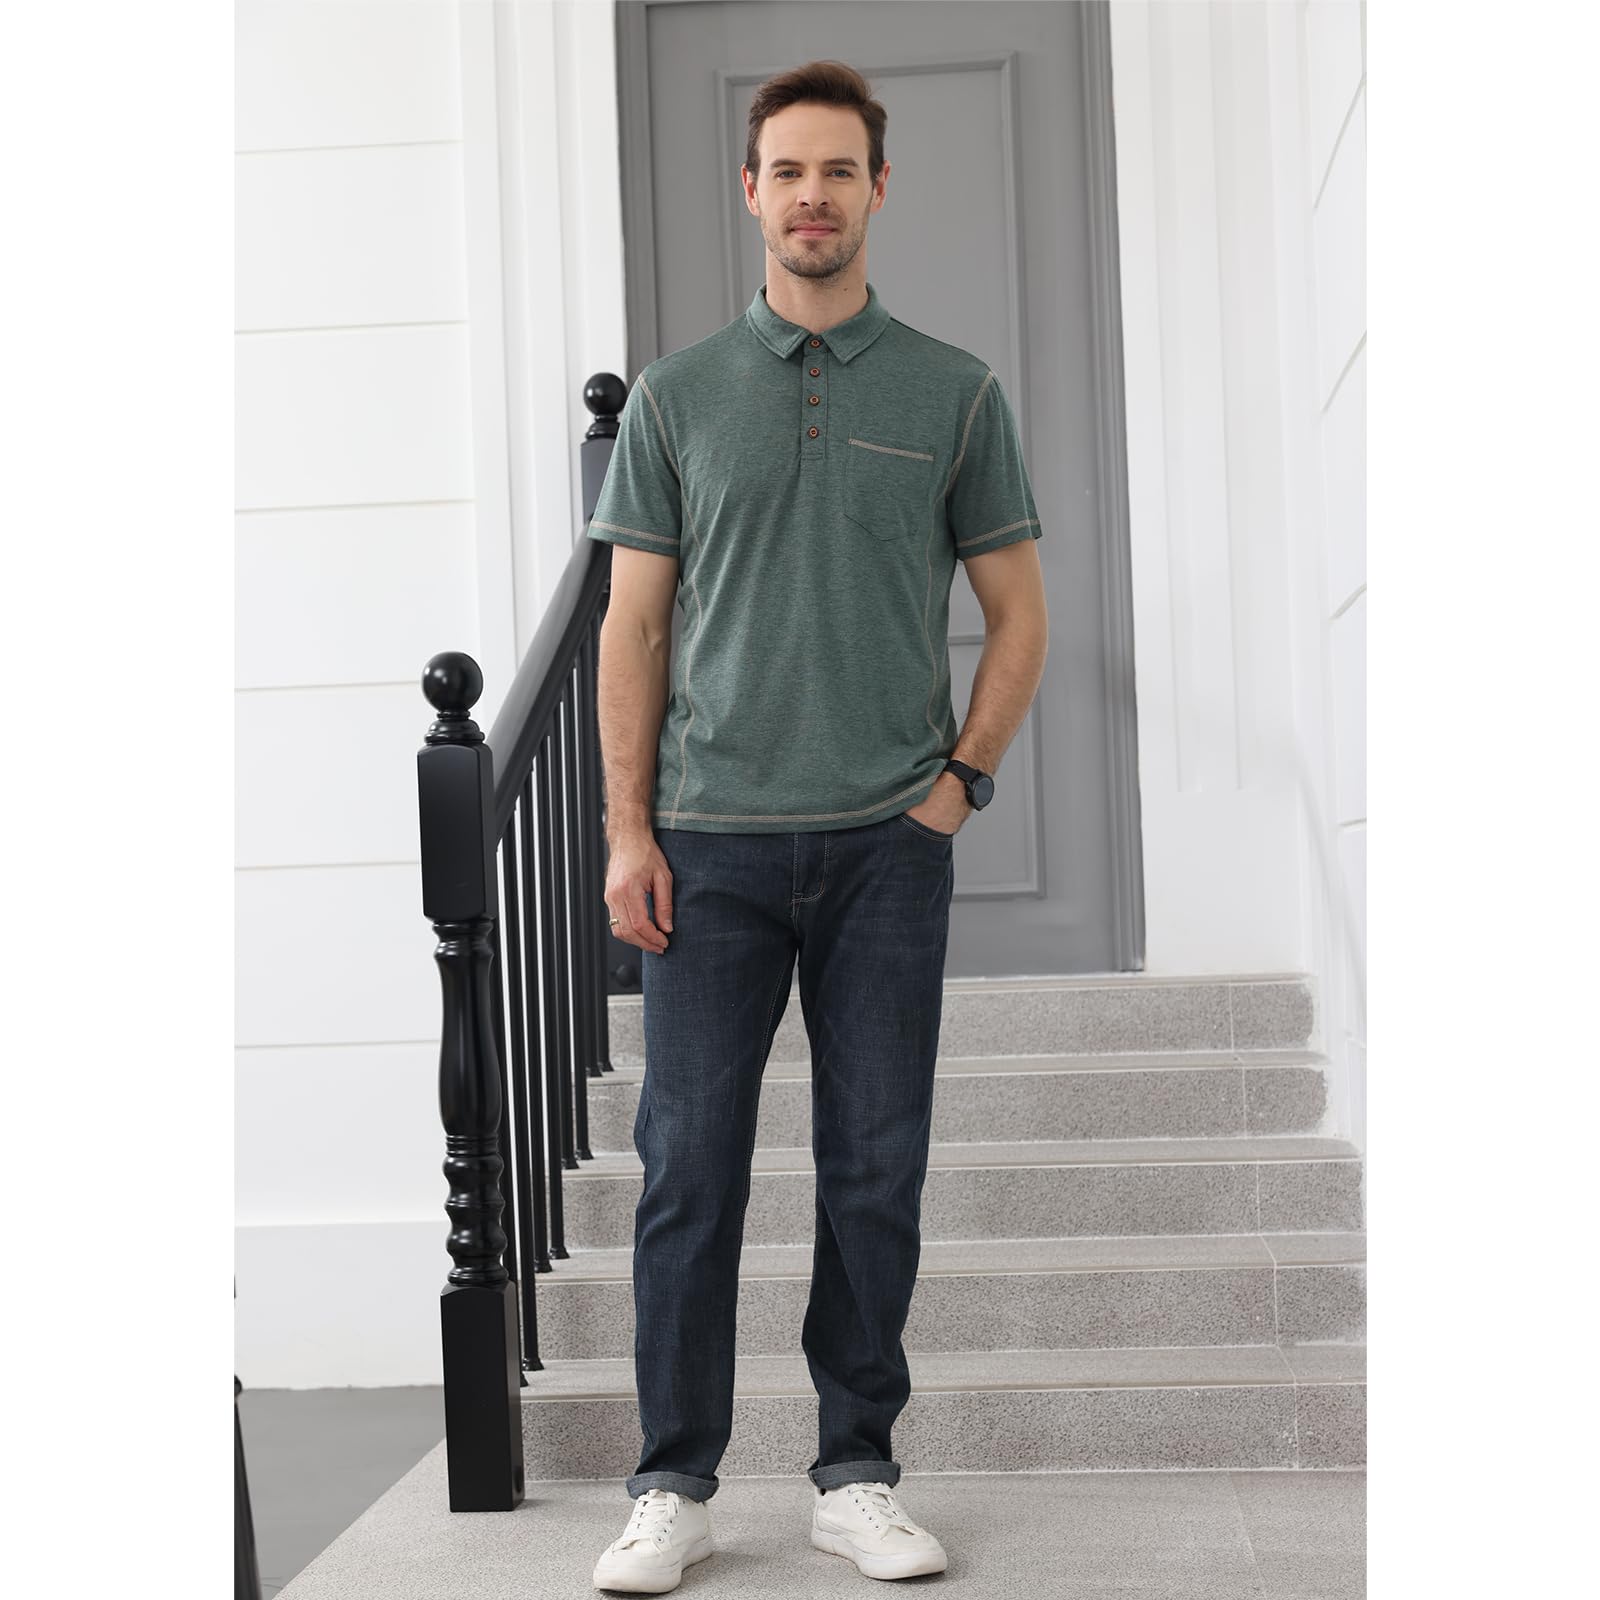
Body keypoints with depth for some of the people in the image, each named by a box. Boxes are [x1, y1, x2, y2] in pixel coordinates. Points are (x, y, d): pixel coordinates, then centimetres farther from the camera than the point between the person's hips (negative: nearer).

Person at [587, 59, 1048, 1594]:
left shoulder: (954, 392, 7)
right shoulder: (676, 393, 7)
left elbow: (1017, 613, 10)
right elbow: (634, 623, 5)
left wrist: (961, 778, -2)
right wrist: (628, 828, -3)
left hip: (888, 842, 0)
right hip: (712, 840, 0)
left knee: (876, 1173, 4)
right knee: (690, 1168, 1)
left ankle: (856, 1473, 17)